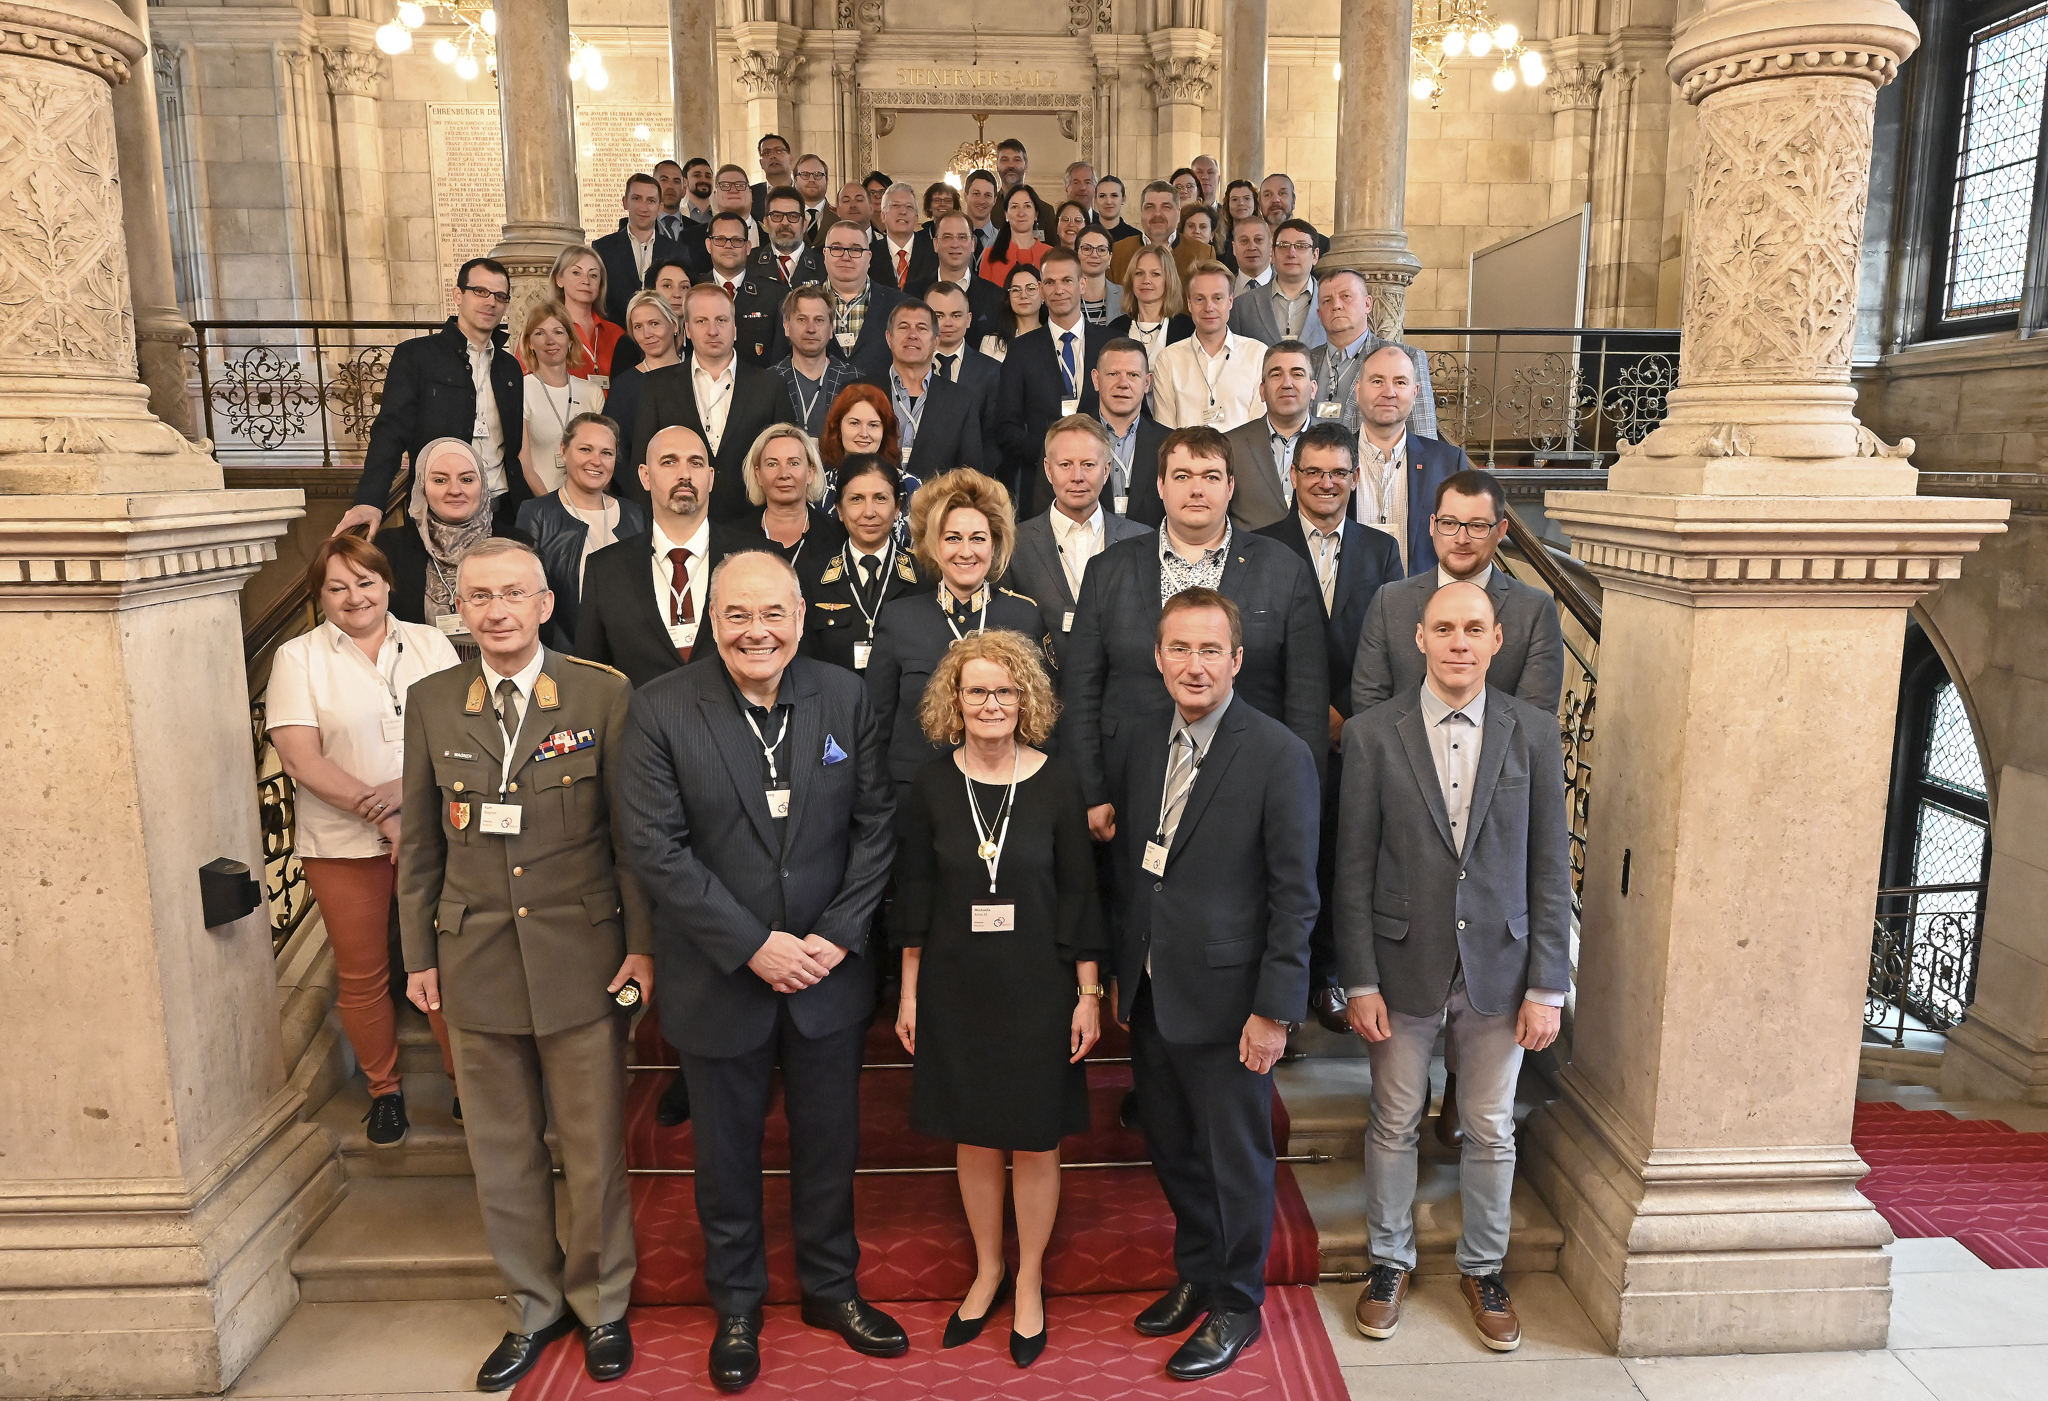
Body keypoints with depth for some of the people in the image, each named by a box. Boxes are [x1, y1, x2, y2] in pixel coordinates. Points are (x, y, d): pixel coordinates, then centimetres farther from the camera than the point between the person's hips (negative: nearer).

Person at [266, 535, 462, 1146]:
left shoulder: (429, 644, 5)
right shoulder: (298, 659, 0)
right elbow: (302, 759, -9)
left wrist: (408, 784, -18)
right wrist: (380, 815, -16)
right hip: (344, 843, -1)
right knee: (361, 973, 10)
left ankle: (464, 1079, 23)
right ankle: (384, 1089, 28)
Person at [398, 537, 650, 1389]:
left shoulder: (603, 696, -6)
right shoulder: (430, 704, 4)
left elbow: (632, 831, -3)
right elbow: (421, 841, 9)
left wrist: (641, 943, -5)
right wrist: (419, 955, 8)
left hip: (581, 956, -2)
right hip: (476, 961, 3)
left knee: (594, 1150, 9)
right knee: (502, 1154, 14)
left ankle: (601, 1305, 31)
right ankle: (534, 1308, 34)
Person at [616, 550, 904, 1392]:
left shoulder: (845, 698, -4)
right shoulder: (662, 711, -11)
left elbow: (875, 823, -3)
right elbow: (654, 847, -15)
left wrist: (838, 935, -12)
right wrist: (752, 946, -17)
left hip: (828, 971, 2)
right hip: (720, 977, -2)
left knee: (829, 1141, 18)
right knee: (727, 1151, 17)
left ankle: (830, 1286, 41)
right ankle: (737, 1305, 40)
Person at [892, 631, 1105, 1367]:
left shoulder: (1056, 783, -8)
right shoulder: (932, 786, -4)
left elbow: (1079, 894, -4)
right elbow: (914, 896, 2)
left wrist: (1089, 994, -4)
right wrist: (908, 992, 3)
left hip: (1038, 989, -1)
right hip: (956, 988, 1)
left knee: (1035, 1141, 10)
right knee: (974, 1139, 15)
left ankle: (1029, 1282, 31)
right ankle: (987, 1270, 36)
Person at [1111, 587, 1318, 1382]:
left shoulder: (1279, 756, -15)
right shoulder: (1141, 738, 3)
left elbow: (1294, 895, -14)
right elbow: (1128, 863, 9)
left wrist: (1275, 1009, -15)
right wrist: (1120, 973, 11)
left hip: (1225, 997, -5)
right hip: (1150, 991, 6)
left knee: (1236, 1159, 10)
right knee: (1171, 1149, 20)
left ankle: (1236, 1306, 32)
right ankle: (1196, 1275, 43)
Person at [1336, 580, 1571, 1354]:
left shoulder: (1533, 731, -3)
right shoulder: (1371, 734, -7)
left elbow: (1550, 865, -1)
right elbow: (1354, 867, -5)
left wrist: (1548, 985, -4)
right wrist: (1360, 983, -7)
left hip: (1498, 969, 1)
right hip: (1405, 967, -1)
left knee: (1491, 1130, 14)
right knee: (1393, 1124, 13)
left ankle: (1483, 1269, 35)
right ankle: (1390, 1260, 34)